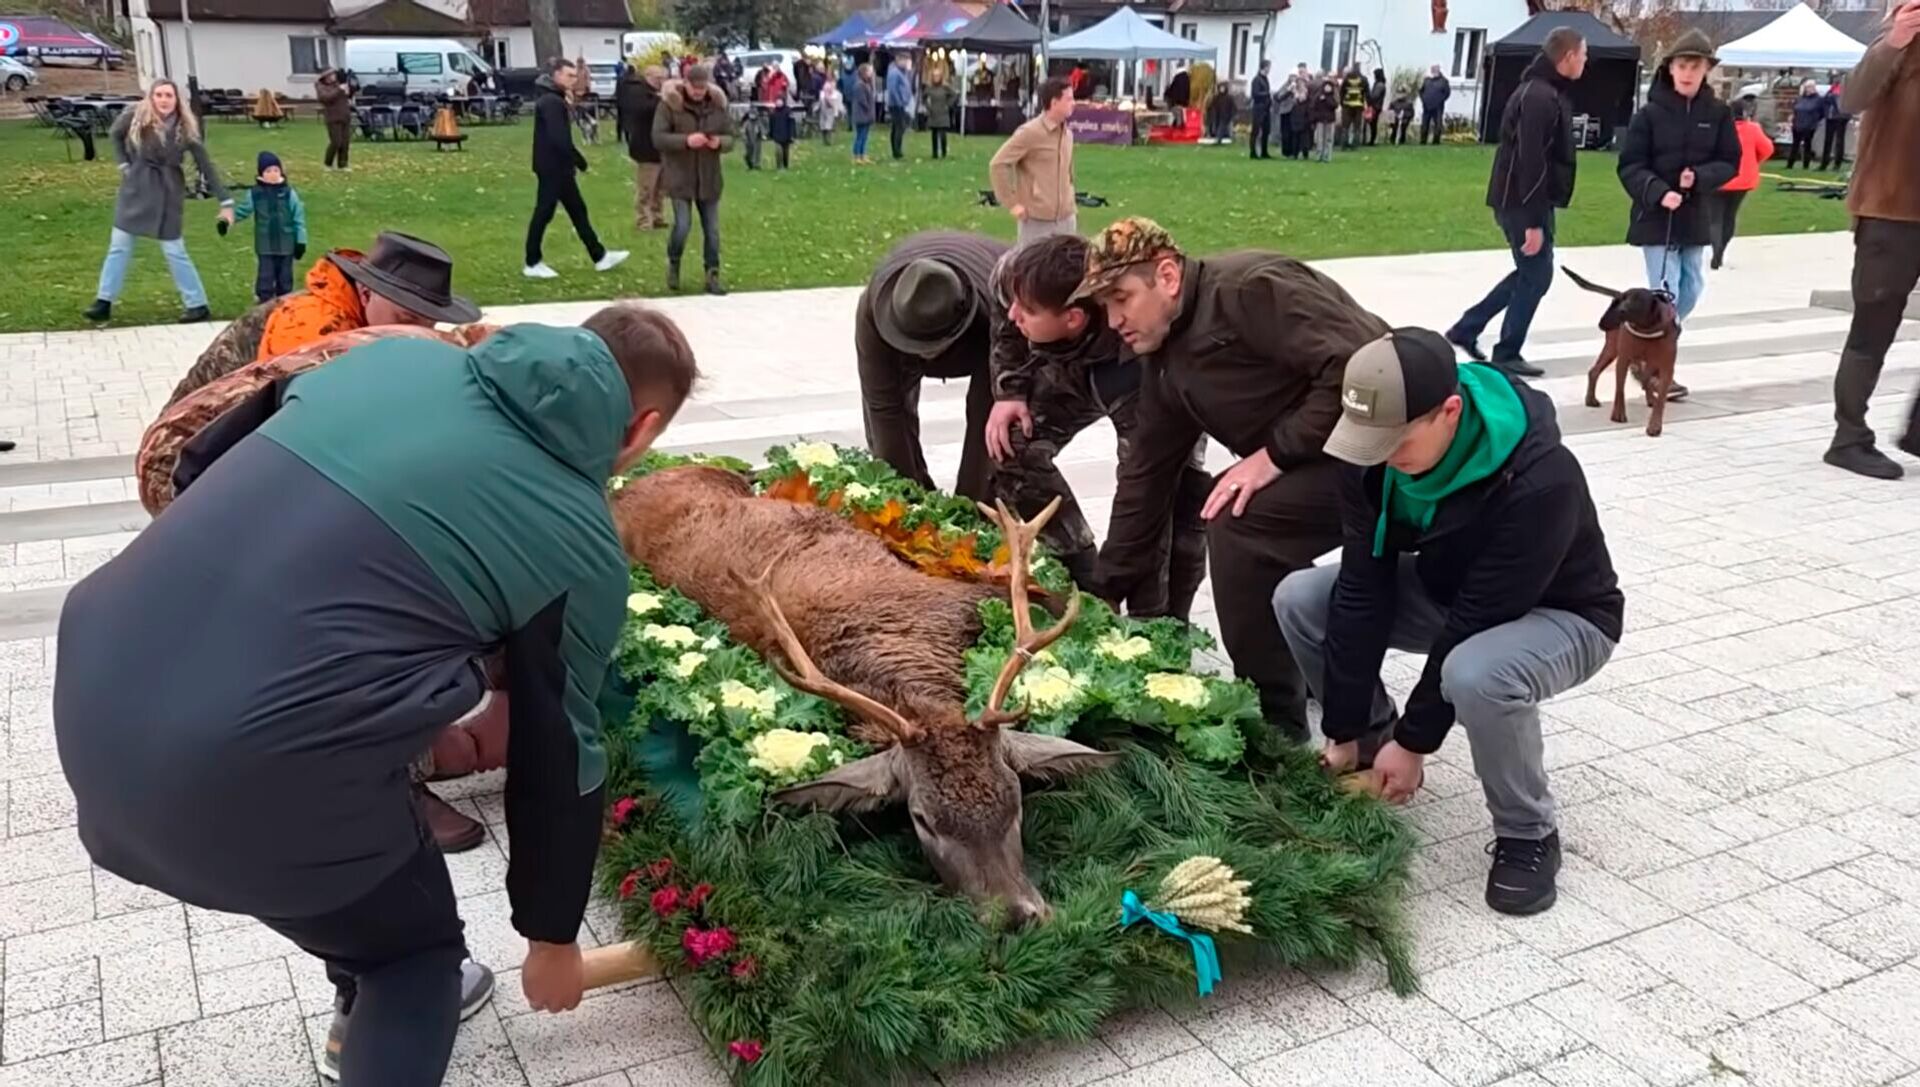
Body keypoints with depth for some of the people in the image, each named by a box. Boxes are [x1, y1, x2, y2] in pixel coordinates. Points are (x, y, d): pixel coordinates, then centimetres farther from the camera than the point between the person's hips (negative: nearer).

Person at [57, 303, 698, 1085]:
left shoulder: (398, 356, 13)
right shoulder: (583, 542, 1)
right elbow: (560, 760, 10)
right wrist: (552, 936, 24)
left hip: (97, 685, 7)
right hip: (238, 774, -7)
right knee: (418, 949, 21)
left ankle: (366, 1003, 57)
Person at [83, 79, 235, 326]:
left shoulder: (185, 128, -13)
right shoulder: (135, 116, -10)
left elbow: (206, 165, -9)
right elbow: (115, 134, 11)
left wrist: (225, 201, -11)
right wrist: (123, 163, 1)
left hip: (167, 191, -2)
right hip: (135, 186, 2)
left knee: (174, 250, -2)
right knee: (119, 245, 7)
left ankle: (198, 305, 8)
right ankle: (104, 302, 15)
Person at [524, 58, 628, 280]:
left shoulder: (555, 99, 15)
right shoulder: (551, 102, -18)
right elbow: (559, 138, -26)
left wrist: (573, 160, 6)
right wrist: (579, 159, -17)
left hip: (558, 167, 10)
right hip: (552, 167, -10)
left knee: (578, 210, 13)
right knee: (543, 214, -2)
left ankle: (600, 257, 19)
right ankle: (533, 264, 6)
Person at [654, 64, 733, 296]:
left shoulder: (717, 103, 1)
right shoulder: (669, 103, -9)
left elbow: (730, 136, 6)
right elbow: (658, 138, -12)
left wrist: (720, 142, -18)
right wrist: (685, 141, -27)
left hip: (709, 178, 3)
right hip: (680, 178, -3)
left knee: (712, 229, 5)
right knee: (682, 225, -10)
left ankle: (712, 276, 15)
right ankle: (673, 264, 18)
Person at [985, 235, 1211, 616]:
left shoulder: (1133, 369, -48)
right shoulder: (1011, 276, -35)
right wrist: (1009, 391, -15)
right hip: (1074, 367, 5)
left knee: (1182, 501, -25)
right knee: (1011, 445, -7)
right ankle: (1080, 577, 5)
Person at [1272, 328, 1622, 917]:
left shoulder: (1539, 481, -37)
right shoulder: (1375, 451, -19)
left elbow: (1477, 622, -32)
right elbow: (1363, 589, -16)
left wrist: (1414, 741, -24)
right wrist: (1345, 730, -14)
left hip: (1560, 615, -6)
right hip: (1450, 589, 6)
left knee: (1476, 675, -39)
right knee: (1299, 599, -12)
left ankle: (1528, 836, -11)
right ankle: (1376, 748, 9)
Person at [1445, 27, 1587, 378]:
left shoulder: (1547, 92, 14)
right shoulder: (1539, 97, -19)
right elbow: (1531, 162, -24)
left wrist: (1537, 214, 19)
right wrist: (1534, 221, -25)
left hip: (1524, 201, 10)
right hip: (1521, 203, -10)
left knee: (1530, 272, 18)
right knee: (1536, 275, -1)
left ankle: (1466, 329, 21)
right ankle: (1507, 354, 9)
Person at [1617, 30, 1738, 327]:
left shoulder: (1718, 113, 1)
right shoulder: (1651, 113, -8)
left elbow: (1730, 162, 3)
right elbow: (1630, 166, -10)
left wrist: (1699, 177, -17)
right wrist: (1658, 192, -26)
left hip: (1695, 217, 4)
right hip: (1656, 218, -4)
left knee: (1692, 288, 14)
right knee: (1666, 293, -9)